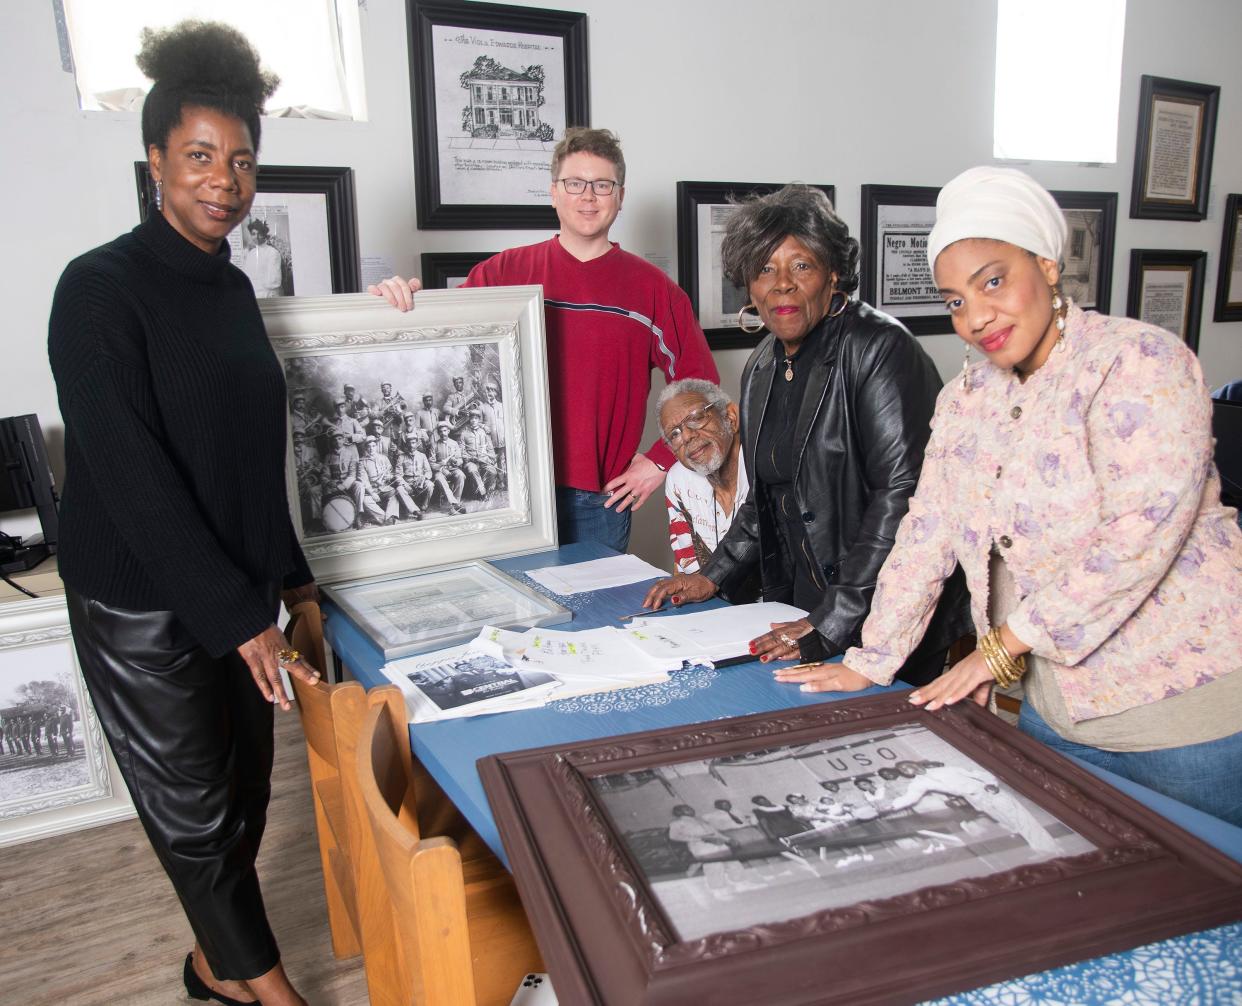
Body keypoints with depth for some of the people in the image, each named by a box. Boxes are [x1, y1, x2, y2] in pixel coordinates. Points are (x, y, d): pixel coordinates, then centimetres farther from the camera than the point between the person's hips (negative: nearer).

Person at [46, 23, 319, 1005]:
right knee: (195, 811, 8)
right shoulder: (101, 289, -14)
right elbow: (131, 478, -20)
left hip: (239, 593, 7)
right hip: (144, 607, -7)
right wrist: (240, 620, -21)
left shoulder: (232, 287, 8)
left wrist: (291, 577, 14)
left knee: (245, 793, 16)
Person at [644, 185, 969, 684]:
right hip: (795, 610, 7)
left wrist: (833, 623, -25)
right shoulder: (761, 368, 9)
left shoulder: (880, 348, -16)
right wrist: (715, 576, 10)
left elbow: (902, 493, -23)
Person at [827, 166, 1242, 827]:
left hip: (1188, 707, -5)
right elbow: (925, 537, 6)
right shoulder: (966, 400, 5)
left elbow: (1139, 538, -24)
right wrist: (869, 665, 4)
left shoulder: (1140, 361, -15)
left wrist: (1004, 643, -18)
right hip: (1058, 714, 6)